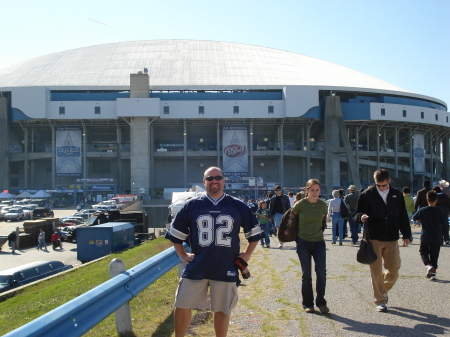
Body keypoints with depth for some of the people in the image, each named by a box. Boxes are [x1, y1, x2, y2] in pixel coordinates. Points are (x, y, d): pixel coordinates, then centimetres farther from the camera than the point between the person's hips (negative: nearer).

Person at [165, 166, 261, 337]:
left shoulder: (237, 206, 3)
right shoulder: (192, 205, 2)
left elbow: (254, 231, 14)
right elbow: (175, 232, 12)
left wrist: (247, 254, 9)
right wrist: (182, 255, 7)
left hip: (226, 268, 0)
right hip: (197, 267, 0)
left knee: (222, 309, 8)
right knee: (182, 305, 2)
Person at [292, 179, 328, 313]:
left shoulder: (323, 205, 0)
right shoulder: (300, 204, -9)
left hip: (319, 243, 2)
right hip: (303, 243, -2)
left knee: (322, 273, -6)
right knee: (306, 274, 4)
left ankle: (321, 302, 10)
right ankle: (307, 304, 16)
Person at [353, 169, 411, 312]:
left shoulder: (397, 195, 8)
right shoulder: (367, 195, -2)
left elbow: (403, 216, 14)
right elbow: (356, 214, -1)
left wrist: (406, 235, 11)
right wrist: (361, 216, -24)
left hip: (392, 239, 3)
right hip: (374, 239, -3)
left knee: (394, 270, 4)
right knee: (376, 271, 0)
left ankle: (383, 290, 32)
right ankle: (380, 300, 13)